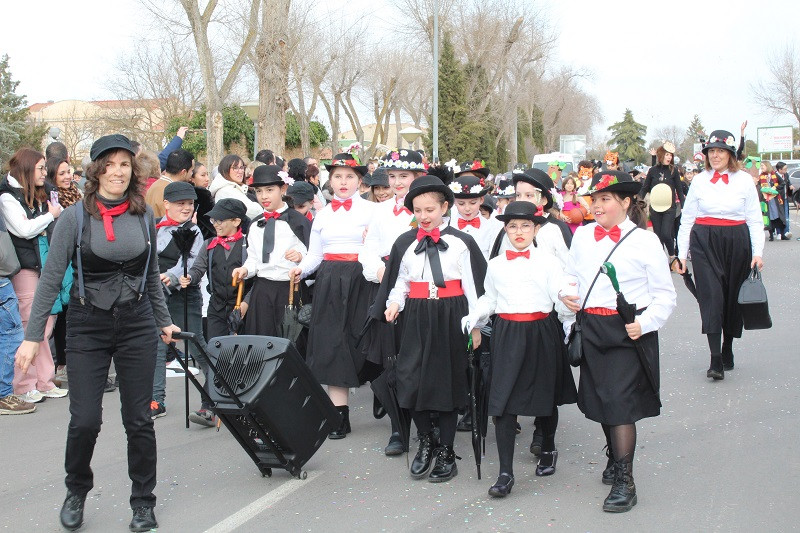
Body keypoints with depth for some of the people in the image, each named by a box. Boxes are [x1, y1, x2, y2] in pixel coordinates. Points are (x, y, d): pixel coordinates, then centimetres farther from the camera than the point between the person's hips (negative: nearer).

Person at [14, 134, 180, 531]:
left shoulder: (144, 215, 3)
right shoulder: (76, 217, -6)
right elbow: (51, 278, -6)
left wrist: (164, 321, 18)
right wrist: (32, 337, -9)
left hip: (137, 324, 2)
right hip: (87, 327, -2)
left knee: (139, 420, 4)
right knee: (84, 420, -3)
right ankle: (76, 491, 25)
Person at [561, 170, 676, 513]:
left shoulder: (645, 241, -6)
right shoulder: (583, 235, 7)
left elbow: (665, 295, -4)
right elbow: (571, 274, 21)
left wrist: (646, 323, -18)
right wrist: (566, 292, 0)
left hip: (627, 331, -5)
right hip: (590, 328, 5)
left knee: (619, 400, -10)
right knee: (599, 398, 15)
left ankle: (625, 481, -3)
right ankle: (615, 456, 39)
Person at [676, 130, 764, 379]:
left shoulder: (744, 180, 3)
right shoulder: (699, 181, 5)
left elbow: (755, 219, 4)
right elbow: (687, 219, 9)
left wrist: (757, 252, -3)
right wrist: (682, 253, 5)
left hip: (737, 242, 1)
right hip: (704, 243, 0)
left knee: (733, 295, 7)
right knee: (711, 295, -10)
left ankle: (728, 350, 26)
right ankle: (715, 360, -13)